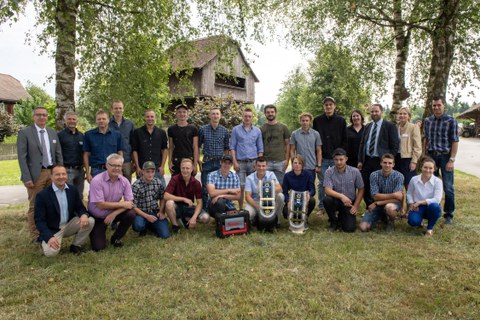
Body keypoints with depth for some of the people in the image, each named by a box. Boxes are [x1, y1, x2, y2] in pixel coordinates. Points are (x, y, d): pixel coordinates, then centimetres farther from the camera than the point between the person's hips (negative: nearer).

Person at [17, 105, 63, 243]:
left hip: (52, 172, 5)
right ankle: (35, 235, 15)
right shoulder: (24, 132, -4)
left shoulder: (53, 132, 11)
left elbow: (59, 154, 13)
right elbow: (22, 157, -9)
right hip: (36, 174, -4)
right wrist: (27, 177, -15)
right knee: (35, 205, 4)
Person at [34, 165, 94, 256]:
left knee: (90, 221, -20)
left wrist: (84, 215, -22)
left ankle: (76, 245, 2)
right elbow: (39, 221, -13)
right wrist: (49, 237, -28)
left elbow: (80, 208, 5)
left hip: (70, 224, 4)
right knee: (50, 252, -29)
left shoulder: (73, 189, 0)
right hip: (52, 230, -4)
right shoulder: (42, 195, -14)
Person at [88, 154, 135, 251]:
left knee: (131, 214, -24)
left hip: (114, 214, 4)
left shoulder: (124, 181, -10)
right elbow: (100, 205, -25)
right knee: (98, 247, -12)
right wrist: (122, 204, -19)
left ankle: (116, 238, 2)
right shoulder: (97, 181, -22)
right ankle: (97, 232, 25)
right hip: (97, 217, -3)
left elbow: (129, 203, -13)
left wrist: (114, 214, -26)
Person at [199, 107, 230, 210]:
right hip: (207, 162, -1)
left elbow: (226, 148, 11)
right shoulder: (203, 130, 1)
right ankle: (204, 210, 16)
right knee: (205, 188, 4)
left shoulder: (225, 131, 5)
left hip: (220, 163, 1)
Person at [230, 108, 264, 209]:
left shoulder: (257, 131, 10)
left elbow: (260, 149, 11)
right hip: (240, 162, -2)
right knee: (241, 187, -1)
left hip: (253, 162, 2)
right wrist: (235, 162, -6)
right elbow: (232, 147, 3)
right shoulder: (236, 130, 4)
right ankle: (241, 209, 10)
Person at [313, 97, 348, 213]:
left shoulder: (341, 121, 5)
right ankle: (321, 207, 15)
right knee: (322, 183, 6)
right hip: (322, 158, 0)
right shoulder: (317, 120, 4)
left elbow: (344, 140, 5)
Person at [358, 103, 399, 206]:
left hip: (381, 162, -5)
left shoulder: (389, 126, -2)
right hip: (367, 161, 5)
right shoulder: (367, 127, 14)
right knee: (365, 187, 7)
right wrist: (360, 160, 7)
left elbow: (395, 145, -5)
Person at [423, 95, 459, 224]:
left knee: (448, 187, 1)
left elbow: (455, 141, -6)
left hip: (445, 156, -4)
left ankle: (449, 214, 13)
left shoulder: (451, 121, -4)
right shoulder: (427, 121, 8)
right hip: (431, 156, 4)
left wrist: (452, 160, -11)